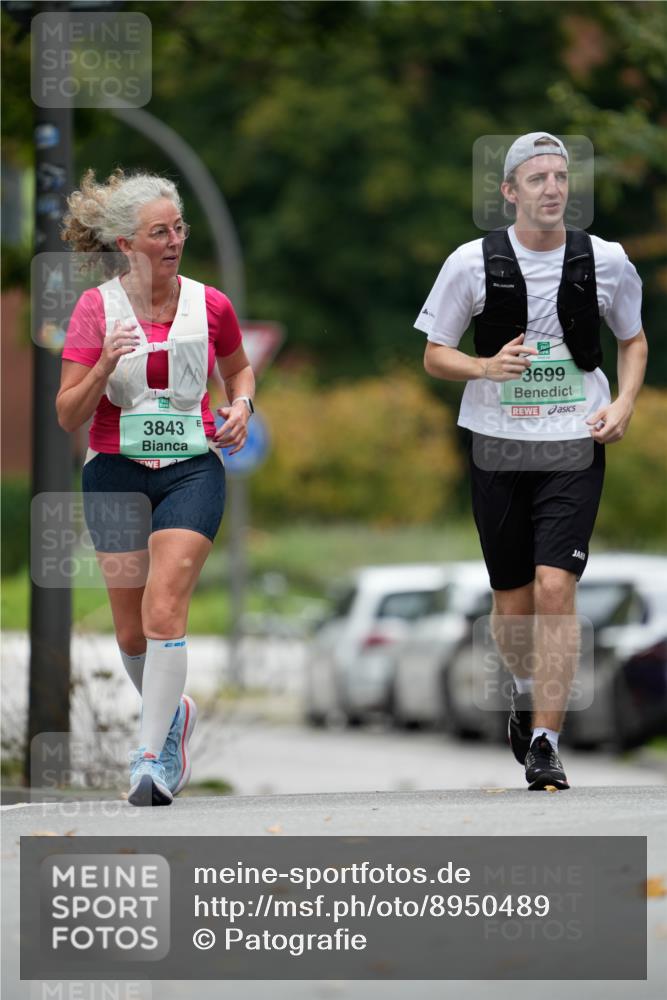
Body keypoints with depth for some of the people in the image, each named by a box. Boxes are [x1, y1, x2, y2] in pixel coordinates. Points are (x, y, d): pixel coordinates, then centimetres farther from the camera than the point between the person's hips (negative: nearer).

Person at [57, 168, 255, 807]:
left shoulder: (210, 305, 0)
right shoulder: (95, 308, -4)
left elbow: (239, 367, 22)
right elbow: (68, 417, -5)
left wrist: (241, 405, 1)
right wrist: (105, 365, -22)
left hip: (192, 469, -1)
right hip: (116, 472, 1)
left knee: (164, 611, -18)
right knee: (131, 631, 8)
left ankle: (152, 758, -18)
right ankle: (171, 714, 37)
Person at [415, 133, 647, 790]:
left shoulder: (606, 261, 0)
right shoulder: (473, 263, -3)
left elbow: (633, 340, 16)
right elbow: (434, 355, 5)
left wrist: (623, 403, -1)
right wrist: (486, 367, -16)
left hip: (574, 446, -1)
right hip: (498, 445, 1)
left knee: (555, 589, -15)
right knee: (512, 602, 8)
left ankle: (544, 744, -13)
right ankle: (525, 693, 40)